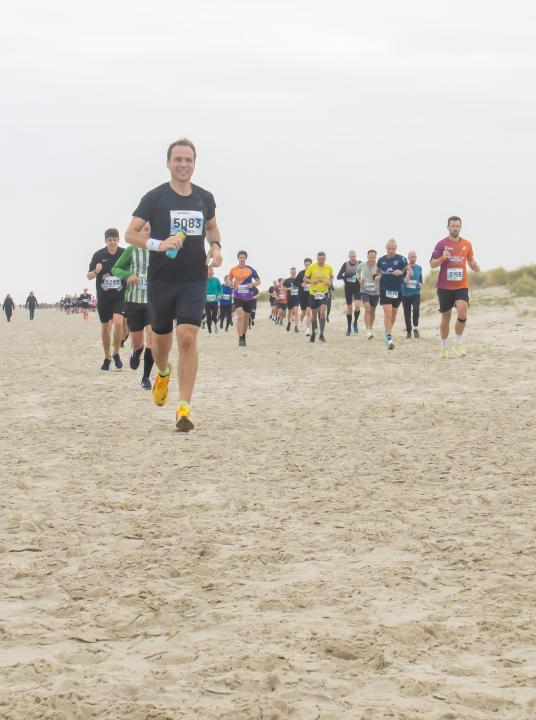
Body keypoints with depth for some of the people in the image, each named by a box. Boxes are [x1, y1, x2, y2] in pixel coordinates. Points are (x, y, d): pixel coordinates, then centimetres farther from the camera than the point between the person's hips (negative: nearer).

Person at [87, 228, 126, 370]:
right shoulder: (98, 255, -4)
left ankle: (116, 353, -2)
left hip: (120, 295, -1)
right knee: (105, 328, 9)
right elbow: (89, 276, 3)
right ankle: (107, 358, 26)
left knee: (118, 322, -21)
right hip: (103, 296, 1)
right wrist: (96, 271, -18)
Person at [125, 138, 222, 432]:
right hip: (161, 280, -1)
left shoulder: (205, 198, 7)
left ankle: (184, 408, -15)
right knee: (161, 339, 13)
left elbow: (212, 227, 26)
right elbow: (131, 234, -5)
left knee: (188, 338, -14)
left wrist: (215, 247, 5)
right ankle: (163, 373, 50)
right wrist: (158, 244, -22)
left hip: (194, 280, 1)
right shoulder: (155, 197, -4)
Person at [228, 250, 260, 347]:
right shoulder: (233, 270, -1)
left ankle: (244, 336, 32)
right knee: (240, 316, -17)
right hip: (238, 296, -1)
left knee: (246, 317, 13)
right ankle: (240, 339, -17)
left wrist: (252, 285, -16)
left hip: (249, 297, 1)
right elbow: (229, 279, 17)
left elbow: (258, 281, 5)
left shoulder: (251, 270, -2)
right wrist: (232, 285, -5)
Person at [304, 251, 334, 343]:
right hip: (313, 292, 0)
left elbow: (331, 277, 15)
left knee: (323, 313, -17)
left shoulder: (329, 268, -3)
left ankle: (321, 335, -11)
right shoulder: (312, 267, -7)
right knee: (314, 314, 10)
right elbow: (305, 278, -1)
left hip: (324, 293, 0)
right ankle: (313, 333, 30)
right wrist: (311, 281, -21)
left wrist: (330, 282, -7)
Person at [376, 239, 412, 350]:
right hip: (385, 290, -1)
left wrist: (402, 272, -24)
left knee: (393, 314, 15)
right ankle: (389, 338, -17)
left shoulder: (401, 259, -4)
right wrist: (377, 276, 4)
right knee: (387, 313, -14)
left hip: (397, 290, 1)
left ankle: (388, 331, 40)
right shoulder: (381, 260, 5)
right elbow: (378, 271, 23)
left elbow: (410, 271, -6)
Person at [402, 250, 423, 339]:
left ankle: (415, 328, -4)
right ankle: (408, 332, 20)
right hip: (405, 294, 0)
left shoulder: (419, 268, 6)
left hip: (416, 293, 0)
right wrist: (404, 281, -25)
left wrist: (420, 284, -3)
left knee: (416, 309, -23)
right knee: (407, 313, 5)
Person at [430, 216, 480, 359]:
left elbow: (470, 261, 18)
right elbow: (432, 264, -3)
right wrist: (442, 258, -23)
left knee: (462, 313, -21)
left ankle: (458, 343, -3)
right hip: (445, 287, -1)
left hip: (461, 286, 1)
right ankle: (444, 347, 22)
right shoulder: (442, 244, -3)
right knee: (446, 317, 7)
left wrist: (475, 266, -5)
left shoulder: (467, 244, 6)